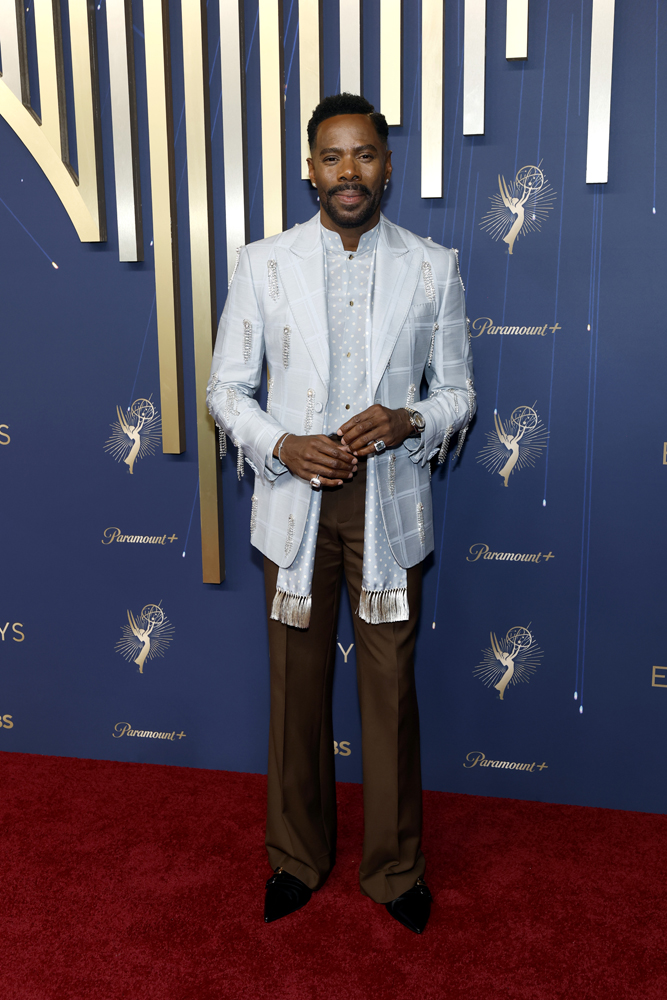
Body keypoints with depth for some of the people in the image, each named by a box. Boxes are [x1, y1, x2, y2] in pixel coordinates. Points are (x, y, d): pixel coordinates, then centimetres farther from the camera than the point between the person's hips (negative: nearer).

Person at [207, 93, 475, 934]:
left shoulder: (433, 268, 1)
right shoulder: (262, 265, 1)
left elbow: (457, 391, 5)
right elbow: (227, 387, 3)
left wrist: (407, 421, -16)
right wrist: (282, 447, -16)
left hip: (391, 506, 0)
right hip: (295, 503, 1)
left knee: (391, 691, 9)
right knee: (297, 689, 12)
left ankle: (394, 868, 31)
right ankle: (298, 856, 34)